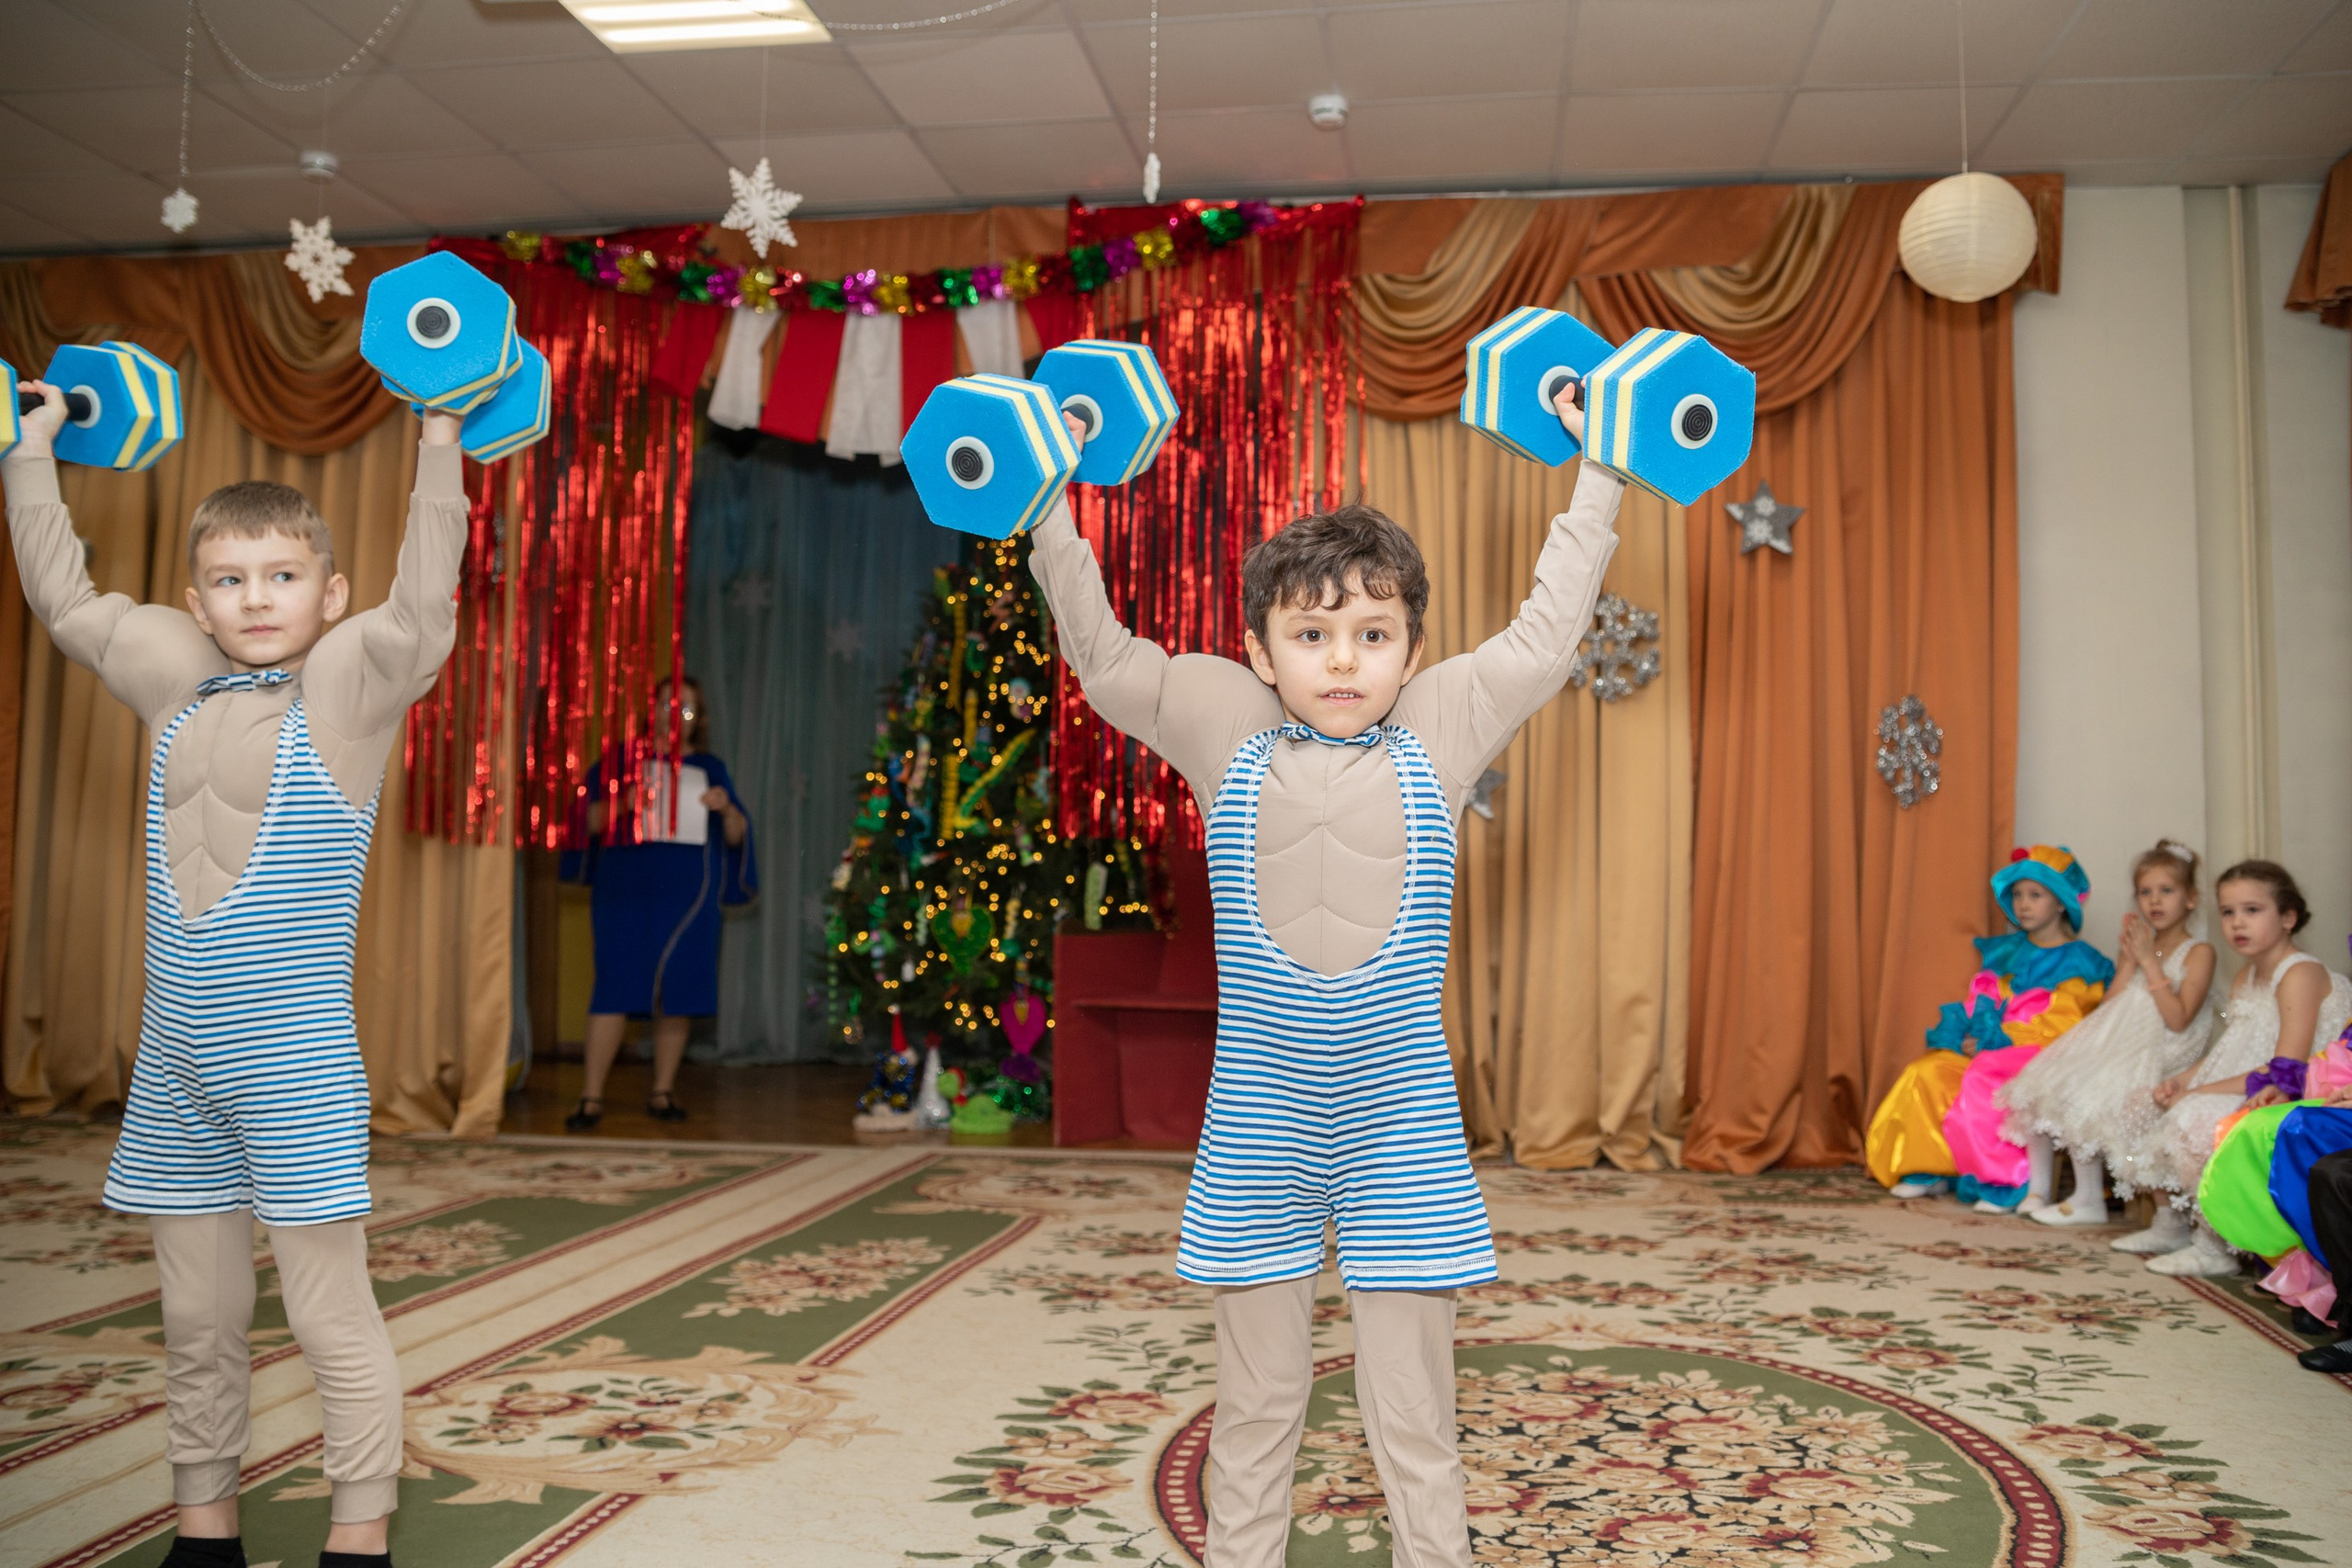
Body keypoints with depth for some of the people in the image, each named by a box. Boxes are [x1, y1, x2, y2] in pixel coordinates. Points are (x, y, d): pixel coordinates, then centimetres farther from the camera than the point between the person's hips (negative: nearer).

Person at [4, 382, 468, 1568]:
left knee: (331, 1314, 1)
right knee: (196, 1320, 16)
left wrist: (441, 441, -25)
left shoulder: (350, 685, -5)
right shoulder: (179, 679, 10)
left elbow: (425, 610, -22)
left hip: (296, 1062, -6)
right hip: (176, 1061, 6)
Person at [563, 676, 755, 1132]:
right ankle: (591, 1099, -4)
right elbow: (590, 820, 5)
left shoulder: (710, 769, 15)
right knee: (616, 983, -7)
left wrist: (727, 808, -8)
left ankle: (662, 1093, 11)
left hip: (688, 890, 2)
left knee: (678, 991, 1)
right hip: (626, 885, -2)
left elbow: (737, 836, 13)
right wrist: (624, 801, -14)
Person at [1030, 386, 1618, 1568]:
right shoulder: (1227, 736, 1)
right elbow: (1102, 655, 10)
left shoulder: (1437, 735, 1)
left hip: (1402, 1128, 0)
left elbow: (1547, 632, 10)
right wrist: (1051, 508, 9)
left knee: (1414, 1415, 9)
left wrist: (1595, 471, 13)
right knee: (1254, 1405, 14)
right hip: (1257, 1128, 1)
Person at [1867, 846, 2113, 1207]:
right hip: (1984, 1051, 6)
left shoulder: (2077, 963, -3)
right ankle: (1930, 1170, -12)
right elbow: (1979, 1003, 18)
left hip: (2039, 1060, -6)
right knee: (1926, 1073, -20)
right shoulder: (2004, 951, 17)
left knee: (1985, 1079, -36)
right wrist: (1965, 1030, -6)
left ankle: (2007, 1181, -25)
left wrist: (1992, 1041, -16)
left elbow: (2058, 1029, -11)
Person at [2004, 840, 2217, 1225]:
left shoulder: (2198, 952, -2)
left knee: (2082, 1098, -28)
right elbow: (2109, 1009, 9)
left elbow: (2177, 1020, -14)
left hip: (2155, 1059, -7)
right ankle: (2037, 1190, 1)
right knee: (2039, 1090, -8)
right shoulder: (2137, 945, 17)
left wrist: (2150, 961, -12)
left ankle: (2089, 1201, -15)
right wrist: (2129, 960, -1)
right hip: (2114, 1046, 7)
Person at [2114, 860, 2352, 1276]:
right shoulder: (2246, 979, 13)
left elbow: (2287, 1070, -25)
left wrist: (2200, 1092, -23)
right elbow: (2227, 1053, 17)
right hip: (2239, 1097, 10)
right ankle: (2171, 1226, 27)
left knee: (2196, 1119, -30)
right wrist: (2182, 1080, -4)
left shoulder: (2301, 974, -17)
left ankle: (2215, 1248, -18)